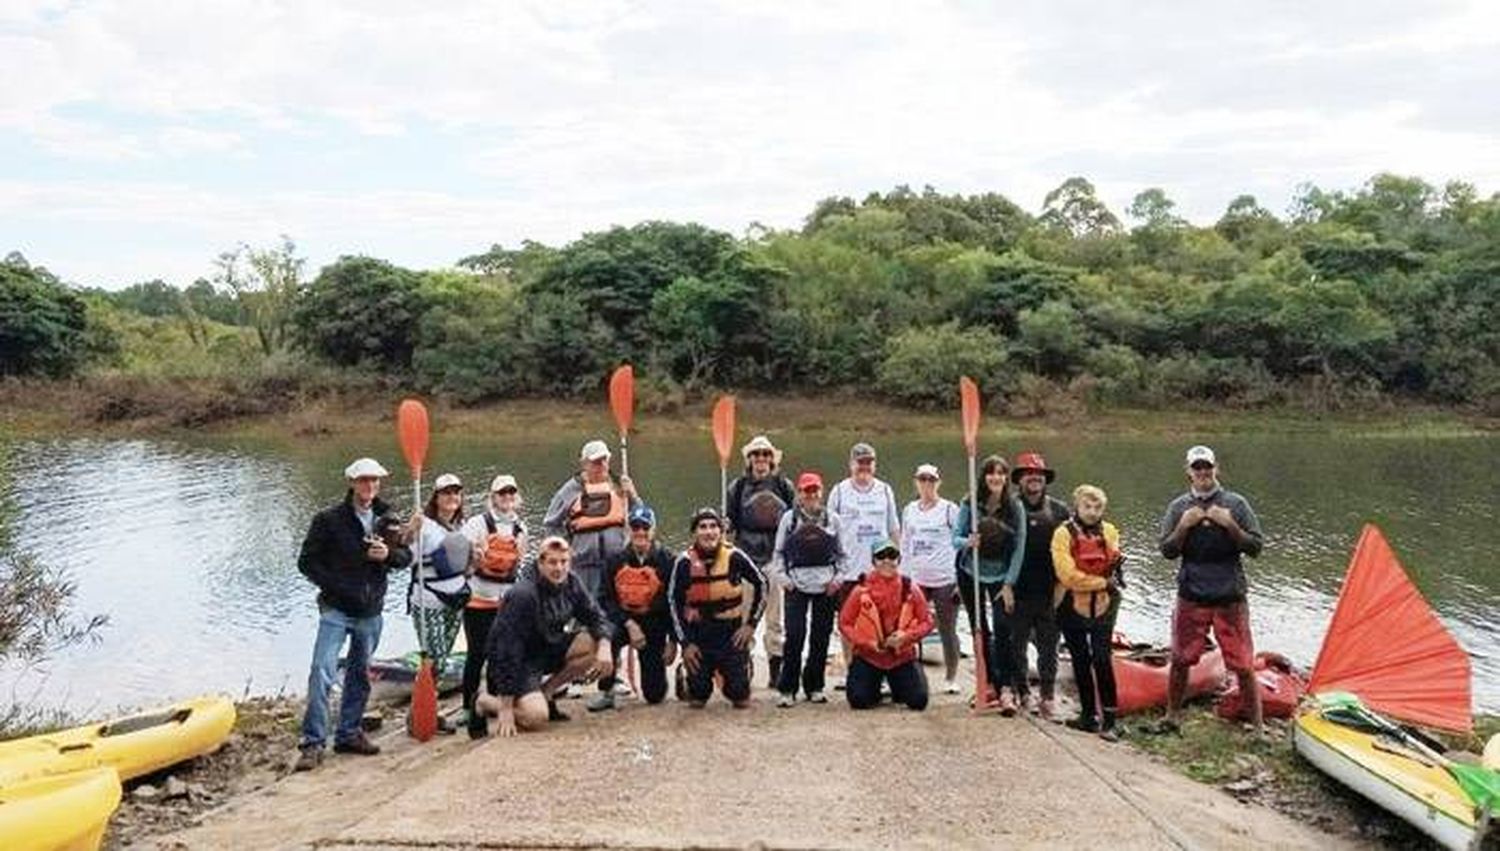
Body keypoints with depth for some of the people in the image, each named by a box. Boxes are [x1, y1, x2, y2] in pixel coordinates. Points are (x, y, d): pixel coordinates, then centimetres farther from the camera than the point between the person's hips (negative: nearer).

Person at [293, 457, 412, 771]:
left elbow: (406, 556, 9)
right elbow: (307, 562, -6)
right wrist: (337, 587, -14)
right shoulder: (329, 519, -7)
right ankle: (313, 743, -5)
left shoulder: (387, 519, 6)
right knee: (322, 673, -11)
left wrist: (388, 554, -13)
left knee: (360, 675, 14)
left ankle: (349, 734, 27)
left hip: (371, 612, 5)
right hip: (336, 610, -5)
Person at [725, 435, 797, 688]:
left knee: (775, 615, 2)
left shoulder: (784, 486, 8)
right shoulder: (738, 487, 10)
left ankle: (776, 667, 8)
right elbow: (730, 520, 14)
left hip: (775, 556, 0)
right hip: (747, 556, 0)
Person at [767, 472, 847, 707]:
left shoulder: (832, 519, 8)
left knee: (821, 638, 6)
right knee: (795, 636, -9)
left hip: (826, 587, 2)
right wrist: (781, 577, -4)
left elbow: (841, 553, 12)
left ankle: (814, 687, 18)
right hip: (797, 586, -2)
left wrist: (839, 577, 0)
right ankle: (787, 689, 0)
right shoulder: (789, 518, 4)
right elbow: (778, 551, 7)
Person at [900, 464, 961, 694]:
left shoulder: (950, 509, -1)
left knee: (947, 630, 5)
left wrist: (961, 580, -8)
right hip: (916, 580, 3)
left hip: (945, 580, -3)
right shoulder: (909, 510, 11)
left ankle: (951, 678, 16)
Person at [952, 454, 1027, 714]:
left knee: (1002, 630, -14)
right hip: (970, 573, 2)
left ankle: (1006, 689, -11)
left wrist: (1009, 584, -10)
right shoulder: (969, 505, -9)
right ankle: (990, 685, 19)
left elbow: (1019, 547, -7)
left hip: (1000, 575, -1)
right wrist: (968, 542, -30)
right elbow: (955, 539, -6)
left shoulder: (1015, 507, -10)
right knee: (979, 630, 8)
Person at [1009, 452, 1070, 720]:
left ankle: (1048, 697, 16)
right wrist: (1005, 585, -7)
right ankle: (1023, 693, 22)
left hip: (1050, 592, 1)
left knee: (1049, 646, 6)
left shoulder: (1060, 510, 4)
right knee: (1017, 644, 8)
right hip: (1017, 593, -1)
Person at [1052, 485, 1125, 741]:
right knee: (1081, 662, 10)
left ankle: (1109, 720, -3)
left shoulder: (1109, 531, 3)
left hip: (1102, 606, 1)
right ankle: (1089, 715, 22)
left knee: (1102, 660, -8)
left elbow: (1113, 566, 12)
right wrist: (1103, 582, -12)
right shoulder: (1064, 534, -9)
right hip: (1073, 607, -1)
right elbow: (1068, 575, -16)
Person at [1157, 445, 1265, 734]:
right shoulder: (1179, 507, 5)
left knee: (1243, 664, 0)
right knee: (1180, 659, 9)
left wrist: (1230, 525, -16)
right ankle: (1172, 716, 23)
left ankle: (1257, 724, 11)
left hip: (1230, 597, -2)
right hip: (1191, 597, 2)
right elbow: (1167, 551, 1)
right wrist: (1184, 526, -14)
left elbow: (1256, 547, -2)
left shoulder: (1236, 504, 0)